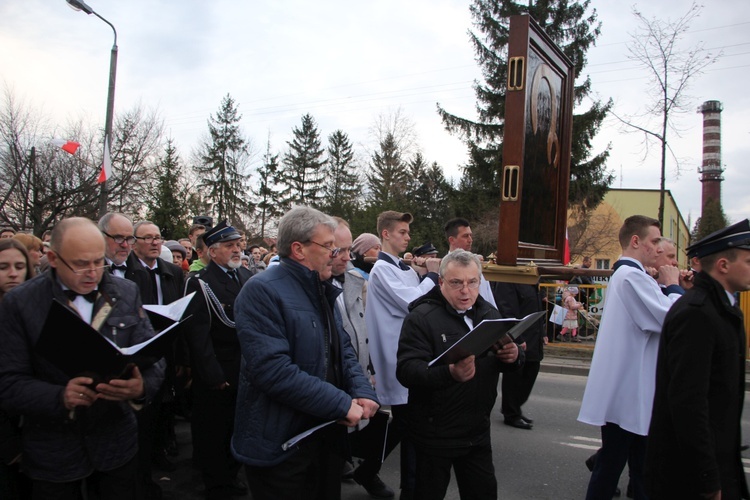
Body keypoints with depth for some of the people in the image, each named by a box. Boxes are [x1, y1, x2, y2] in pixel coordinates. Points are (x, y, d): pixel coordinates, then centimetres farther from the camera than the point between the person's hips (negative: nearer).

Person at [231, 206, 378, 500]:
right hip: (281, 444, -8)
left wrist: (362, 392, -8)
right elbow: (273, 369, -27)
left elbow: (343, 349, 11)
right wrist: (342, 404, -24)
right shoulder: (262, 291, -18)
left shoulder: (323, 291, 10)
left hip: (327, 435, 8)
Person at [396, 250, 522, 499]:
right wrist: (449, 373, -43)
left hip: (478, 430, 6)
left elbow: (508, 363, 13)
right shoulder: (421, 317, -15)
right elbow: (406, 370, -24)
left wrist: (513, 357, -13)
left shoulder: (489, 313, 6)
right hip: (435, 432, -5)